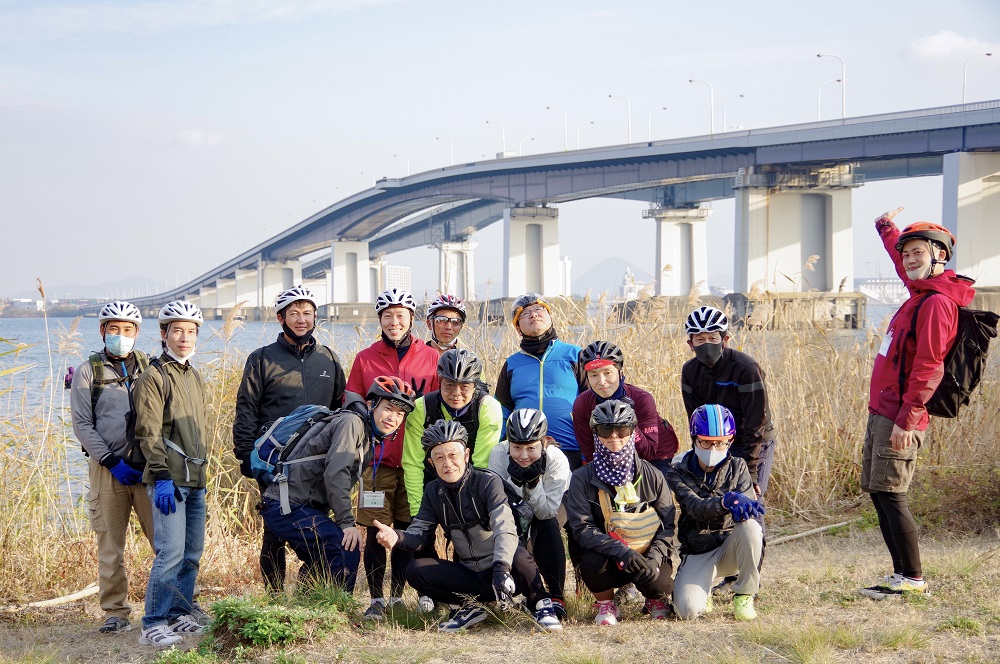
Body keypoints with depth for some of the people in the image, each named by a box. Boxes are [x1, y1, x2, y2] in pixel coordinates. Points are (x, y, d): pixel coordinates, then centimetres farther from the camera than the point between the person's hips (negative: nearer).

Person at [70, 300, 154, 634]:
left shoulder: (150, 368, 11)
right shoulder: (88, 372, 6)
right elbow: (82, 425, 2)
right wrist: (112, 461, -7)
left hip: (147, 467, 1)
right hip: (107, 468, -1)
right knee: (110, 545, 1)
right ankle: (116, 613, 10)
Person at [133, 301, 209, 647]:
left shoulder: (195, 377, 18)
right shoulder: (153, 378, -7)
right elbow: (149, 433, -13)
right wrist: (162, 476, -19)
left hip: (195, 479, 8)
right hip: (169, 479, -8)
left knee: (192, 553, 10)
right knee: (171, 551, -14)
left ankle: (180, 614, 20)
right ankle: (154, 625, -10)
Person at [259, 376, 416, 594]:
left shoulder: (371, 441, 16)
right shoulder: (351, 422, -13)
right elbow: (336, 473, -23)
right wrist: (347, 523, -24)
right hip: (288, 507, -11)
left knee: (323, 563, 27)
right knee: (347, 549, -20)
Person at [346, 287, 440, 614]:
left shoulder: (431, 358, 5)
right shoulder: (365, 359, 5)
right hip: (378, 460, 0)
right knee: (375, 532, -1)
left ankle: (397, 596, 16)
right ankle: (376, 599, 8)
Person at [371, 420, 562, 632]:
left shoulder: (488, 482, -11)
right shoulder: (434, 492, 6)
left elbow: (505, 529, -24)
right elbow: (420, 533, 2)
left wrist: (501, 568, -42)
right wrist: (398, 537, -23)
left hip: (502, 571, -4)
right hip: (469, 577, 4)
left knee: (520, 556, -38)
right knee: (415, 570, -16)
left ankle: (540, 604, -9)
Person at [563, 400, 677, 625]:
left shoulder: (651, 476, 1)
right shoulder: (582, 479, -4)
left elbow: (668, 525, 0)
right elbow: (582, 528, -14)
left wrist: (654, 558, -19)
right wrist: (621, 551, -28)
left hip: (648, 556, 1)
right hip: (608, 558, -1)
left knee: (659, 584, -30)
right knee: (591, 563, -34)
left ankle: (655, 599, 13)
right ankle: (605, 603, 1)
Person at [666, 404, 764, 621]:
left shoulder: (737, 467, 1)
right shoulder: (678, 473, -6)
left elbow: (749, 502, -14)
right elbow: (695, 507, -25)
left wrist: (740, 504, -40)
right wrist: (726, 501, -47)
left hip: (730, 550, 1)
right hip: (697, 554, -1)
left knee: (750, 527, -33)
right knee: (689, 610, -26)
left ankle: (743, 596, -12)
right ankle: (703, 589, 14)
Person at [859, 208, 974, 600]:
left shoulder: (938, 303, -15)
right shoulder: (921, 292, 14)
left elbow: (929, 369, -21)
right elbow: (901, 260, 39)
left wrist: (906, 420, -23)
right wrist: (886, 228, 52)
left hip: (900, 418, -10)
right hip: (882, 412, 10)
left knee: (890, 494, -10)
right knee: (877, 492, 9)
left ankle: (912, 579, -4)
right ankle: (902, 574, 12)